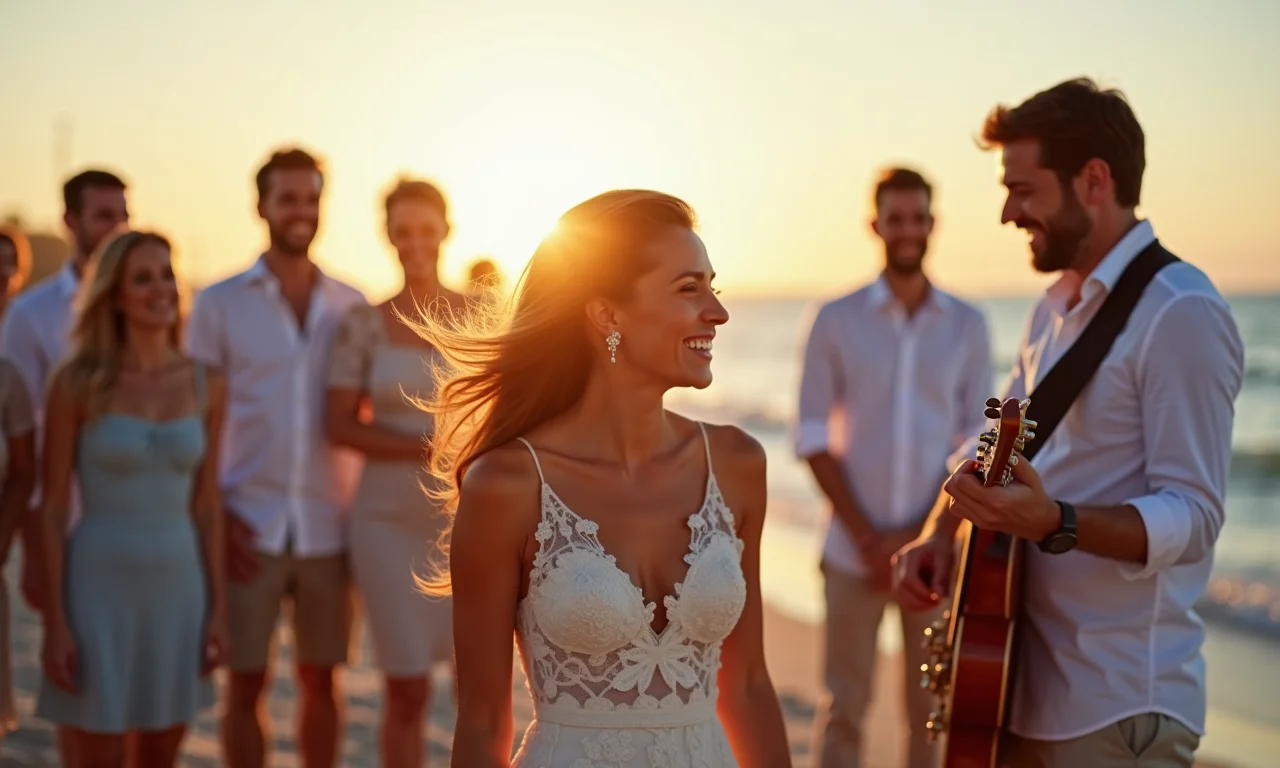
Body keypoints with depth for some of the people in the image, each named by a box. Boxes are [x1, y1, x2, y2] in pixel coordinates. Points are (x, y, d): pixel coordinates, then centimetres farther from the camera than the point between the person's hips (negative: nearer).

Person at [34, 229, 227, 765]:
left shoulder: (205, 385, 3)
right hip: (101, 585, -3)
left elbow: (205, 503, 8)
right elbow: (53, 508, -6)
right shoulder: (78, 382, -8)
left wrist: (218, 607, 5)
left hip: (178, 584, 4)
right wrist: (55, 621, -10)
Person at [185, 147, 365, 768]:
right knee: (246, 682, 5)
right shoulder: (219, 304, 2)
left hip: (328, 527, 2)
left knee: (321, 679, 10)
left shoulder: (352, 307, 6)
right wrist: (217, 515, -8)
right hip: (251, 529, -1)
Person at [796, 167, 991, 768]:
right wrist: (865, 533, -8)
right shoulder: (836, 320, 2)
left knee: (931, 707, 6)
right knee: (843, 705, 5)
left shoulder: (967, 326, 4)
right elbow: (813, 436, 0)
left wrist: (917, 535, -8)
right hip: (855, 548, -1)